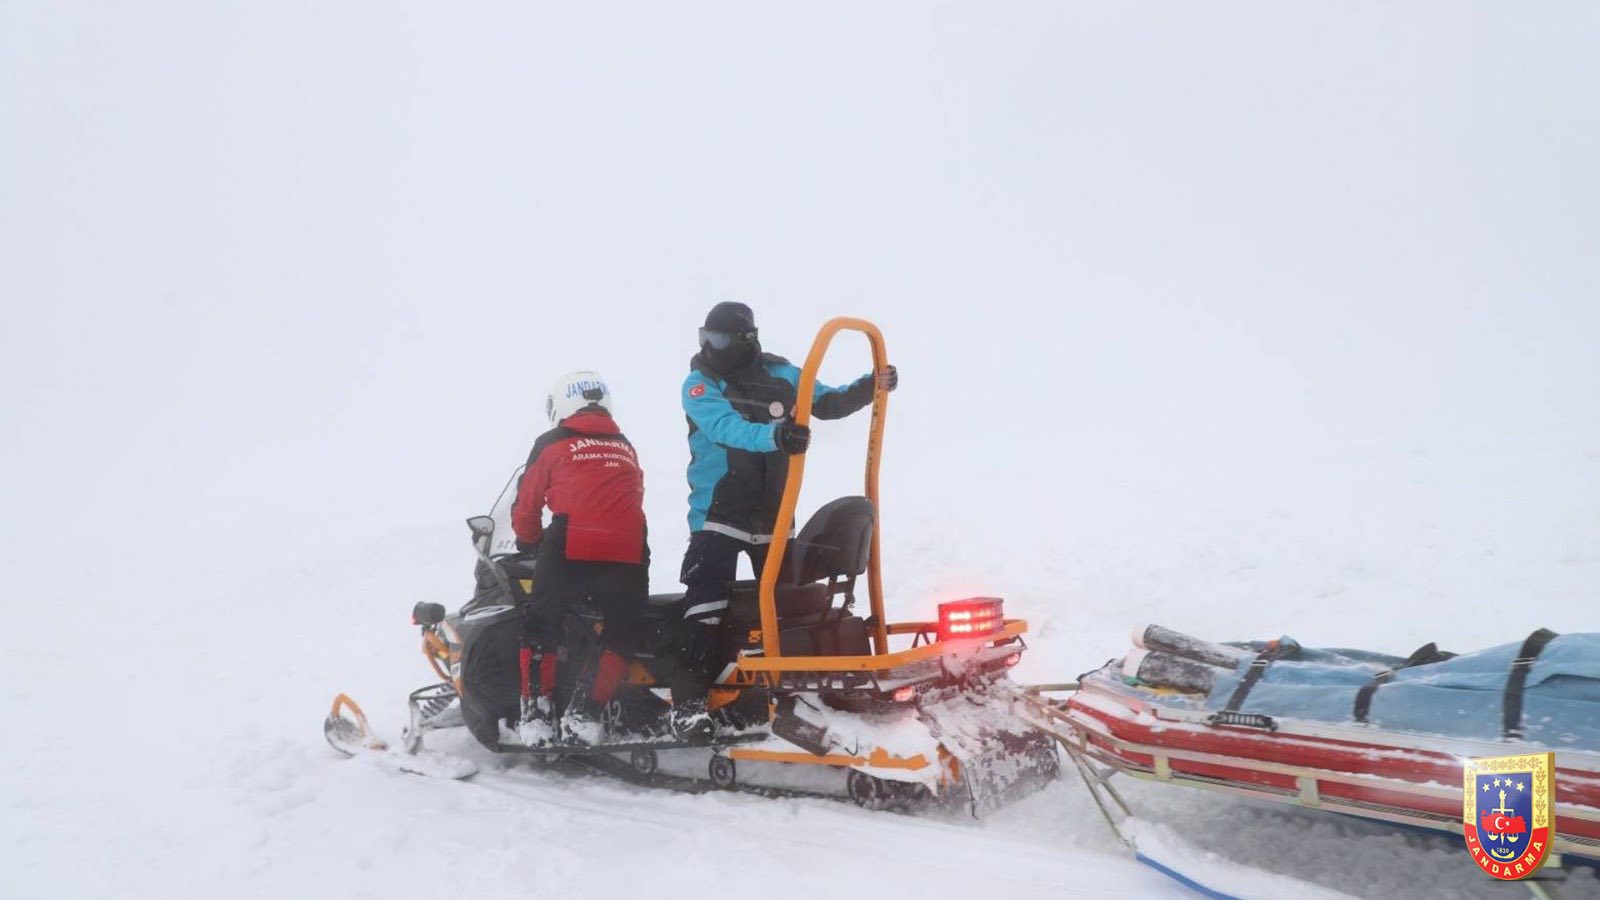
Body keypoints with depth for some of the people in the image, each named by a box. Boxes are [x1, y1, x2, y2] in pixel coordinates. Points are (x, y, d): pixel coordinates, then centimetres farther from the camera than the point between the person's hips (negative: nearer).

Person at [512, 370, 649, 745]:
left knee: (541, 629, 12)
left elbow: (526, 504, 15)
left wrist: (529, 542, 34)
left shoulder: (552, 444, 12)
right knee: (619, 637, 9)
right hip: (628, 553, 3)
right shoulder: (625, 448, 24)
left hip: (570, 552, -3)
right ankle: (583, 714, -2)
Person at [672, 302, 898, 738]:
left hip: (774, 515, 4)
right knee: (705, 602, -15)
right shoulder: (700, 384, -8)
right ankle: (688, 701, -14)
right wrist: (773, 435, -44)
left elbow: (827, 403, 12)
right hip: (718, 514, -4)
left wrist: (870, 387, -5)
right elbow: (725, 428, -26)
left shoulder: (781, 376, 4)